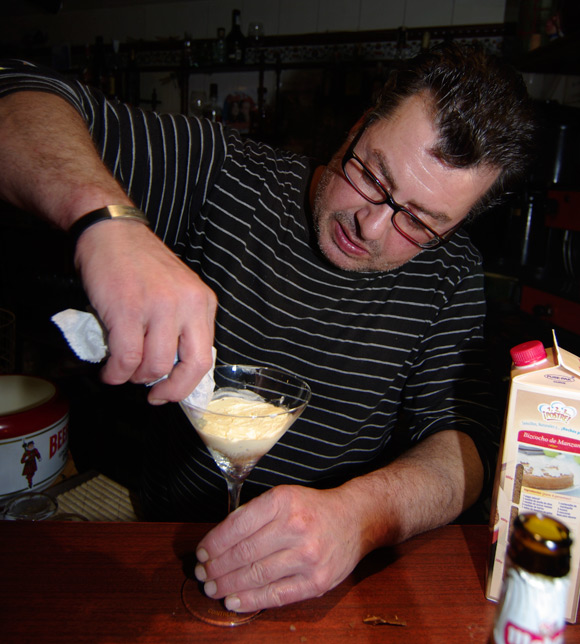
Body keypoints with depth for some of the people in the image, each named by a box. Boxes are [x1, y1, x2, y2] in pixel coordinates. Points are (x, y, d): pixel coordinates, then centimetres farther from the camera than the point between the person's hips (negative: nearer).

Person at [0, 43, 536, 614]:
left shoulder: (452, 276, -6)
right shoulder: (226, 175, -10)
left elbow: (466, 442, -11)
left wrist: (360, 512, -33)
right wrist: (106, 215, -36)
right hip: (172, 530, 1)